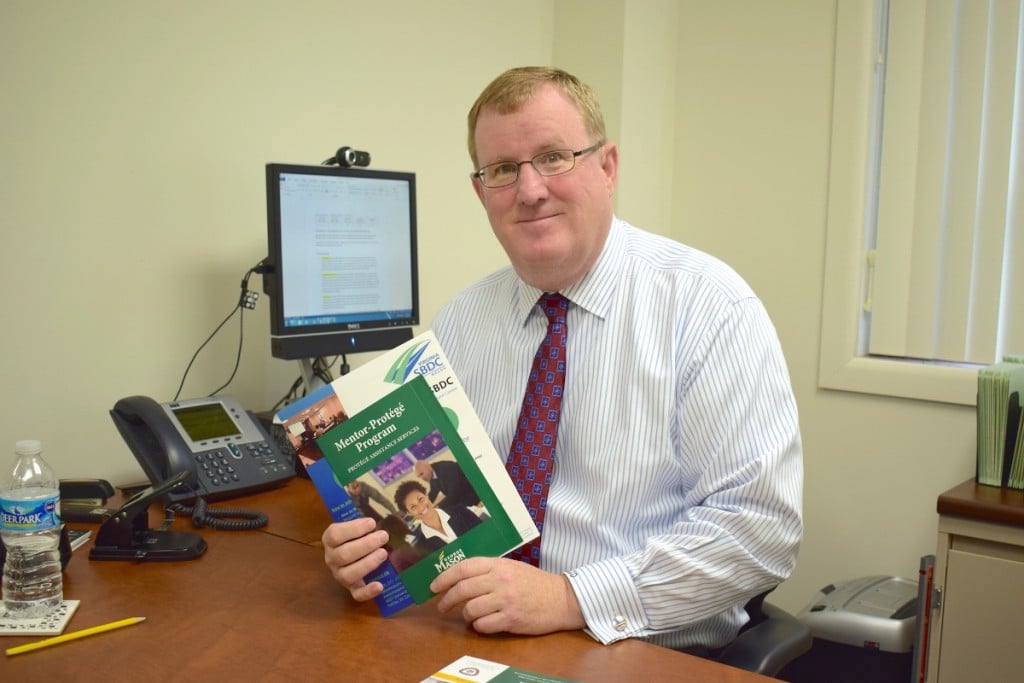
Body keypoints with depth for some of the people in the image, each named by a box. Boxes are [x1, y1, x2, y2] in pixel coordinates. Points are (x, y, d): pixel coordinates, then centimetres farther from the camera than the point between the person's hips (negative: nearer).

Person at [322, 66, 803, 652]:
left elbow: (762, 524, -15)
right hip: (478, 646, 3)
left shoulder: (707, 305, -10)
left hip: (658, 654, -2)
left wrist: (573, 599, -22)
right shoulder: (458, 322, 6)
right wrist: (370, 542, -12)